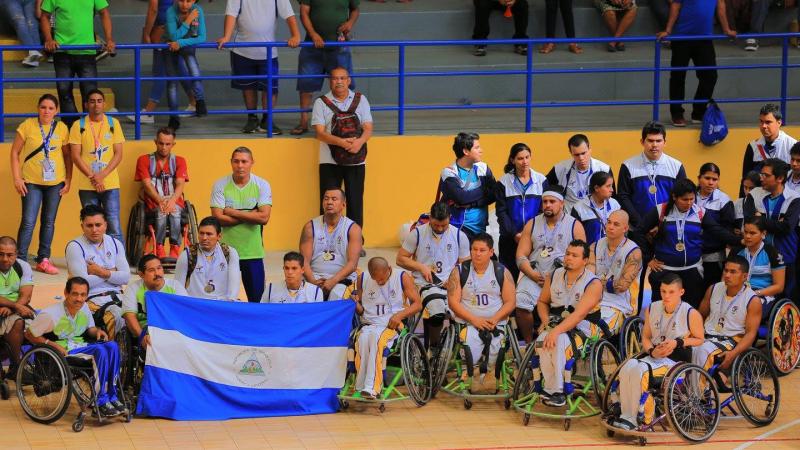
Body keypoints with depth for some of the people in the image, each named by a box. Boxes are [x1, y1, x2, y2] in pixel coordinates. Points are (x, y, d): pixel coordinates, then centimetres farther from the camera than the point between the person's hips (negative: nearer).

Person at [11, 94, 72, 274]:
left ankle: (43, 260, 19)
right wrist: (17, 178, -6)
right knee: (28, 222, -8)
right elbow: (15, 152, -1)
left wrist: (68, 180, 3)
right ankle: (21, 260, -3)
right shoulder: (27, 126, -5)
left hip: (55, 183, 3)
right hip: (32, 182, -3)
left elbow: (67, 156, 9)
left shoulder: (62, 129, 2)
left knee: (49, 222, 9)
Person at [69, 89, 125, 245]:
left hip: (110, 184, 0)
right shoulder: (79, 126, 3)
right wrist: (93, 177, -11)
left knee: (114, 227, -6)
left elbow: (118, 154, 3)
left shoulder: (113, 123, 6)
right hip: (87, 185, 0)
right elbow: (76, 156, -1)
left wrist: (102, 175, -11)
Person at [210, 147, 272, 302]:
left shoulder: (262, 185, -1)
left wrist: (233, 212, -12)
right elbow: (218, 218, -12)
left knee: (257, 298, 4)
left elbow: (264, 218, -13)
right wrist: (250, 215, -12)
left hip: (253, 252, 0)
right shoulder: (220, 185, -2)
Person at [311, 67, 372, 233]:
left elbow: (368, 129, 2)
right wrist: (341, 142, -24)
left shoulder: (360, 100, 9)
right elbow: (320, 133, -7)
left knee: (355, 202, 3)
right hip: (330, 161, -2)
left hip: (356, 160, 2)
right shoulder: (322, 103, 2)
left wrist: (359, 142, -21)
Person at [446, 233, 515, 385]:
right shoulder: (460, 271, 7)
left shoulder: (502, 272, 10)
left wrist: (495, 319, -13)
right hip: (468, 323, -1)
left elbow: (510, 302, 5)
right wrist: (474, 320, -12)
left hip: (496, 323, 1)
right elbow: (453, 302, 0)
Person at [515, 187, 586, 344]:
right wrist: (533, 275, -7)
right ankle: (529, 342, -8)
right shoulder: (532, 224, 18)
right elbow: (521, 256, 13)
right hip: (534, 276, 3)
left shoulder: (575, 226, 10)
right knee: (520, 304, -25)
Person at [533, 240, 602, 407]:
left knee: (560, 341, -36)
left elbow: (579, 314, -22)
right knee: (542, 341, -30)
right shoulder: (553, 277, 7)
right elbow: (542, 302, 20)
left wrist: (557, 331, -33)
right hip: (556, 320, 4)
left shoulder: (593, 284, -12)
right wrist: (546, 321, -2)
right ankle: (554, 390, -27)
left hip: (583, 325, -4)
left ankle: (554, 390, -28)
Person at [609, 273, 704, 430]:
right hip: (654, 356, 5)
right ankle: (625, 416, -21)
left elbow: (700, 340, 1)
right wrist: (652, 351, -6)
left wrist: (678, 342, -13)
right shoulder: (652, 309, 9)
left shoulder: (691, 314, -6)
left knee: (640, 371, -29)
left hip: (677, 359, -5)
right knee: (627, 368, -25)